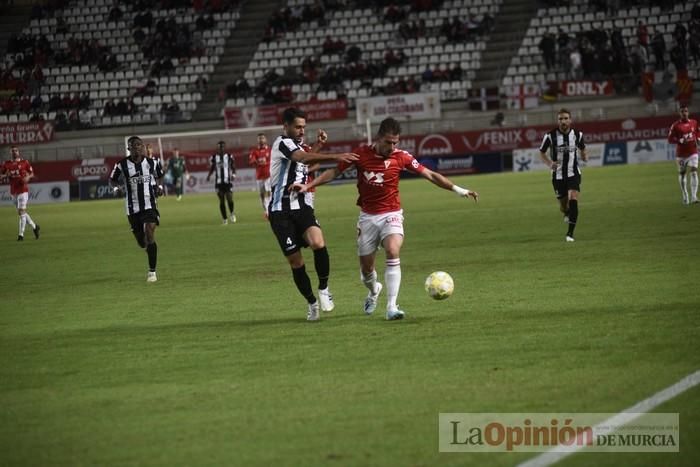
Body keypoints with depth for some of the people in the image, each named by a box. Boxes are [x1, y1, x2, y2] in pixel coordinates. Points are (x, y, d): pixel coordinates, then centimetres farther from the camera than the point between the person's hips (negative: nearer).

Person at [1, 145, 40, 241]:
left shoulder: (24, 162, 0)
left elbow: (32, 173, 7)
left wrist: (28, 177, -14)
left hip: (23, 190, -5)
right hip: (13, 191, 5)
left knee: (22, 211, -12)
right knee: (20, 212, 12)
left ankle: (21, 234, -9)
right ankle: (34, 226, 31)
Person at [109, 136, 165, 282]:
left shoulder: (152, 163, 1)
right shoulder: (122, 165, -4)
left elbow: (159, 176, 19)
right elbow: (112, 180, 10)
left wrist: (159, 186, 0)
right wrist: (116, 188, -11)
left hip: (149, 205, -1)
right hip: (132, 208, 1)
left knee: (150, 235, -18)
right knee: (141, 242, 7)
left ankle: (152, 271, -12)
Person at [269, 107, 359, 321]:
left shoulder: (295, 145, 18)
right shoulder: (283, 143, -9)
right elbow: (304, 158, -29)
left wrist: (317, 145, 23)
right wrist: (335, 157, -37)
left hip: (302, 207, 6)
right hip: (282, 211, -6)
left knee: (318, 242, -23)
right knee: (295, 261, -2)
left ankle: (323, 289, -7)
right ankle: (312, 304, 14)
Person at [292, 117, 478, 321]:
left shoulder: (401, 157, -8)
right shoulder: (361, 154, -6)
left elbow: (430, 175, -2)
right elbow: (334, 171, 5)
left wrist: (458, 190, -5)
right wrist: (308, 186, 0)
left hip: (391, 214, -2)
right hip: (368, 216, 2)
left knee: (393, 252, -27)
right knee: (366, 267, 5)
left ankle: (392, 307, -26)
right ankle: (374, 290, 43)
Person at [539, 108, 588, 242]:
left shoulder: (577, 135, -3)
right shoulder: (550, 136, -9)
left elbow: (582, 148, 16)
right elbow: (542, 153, 3)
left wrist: (584, 156, -7)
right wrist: (550, 164, -16)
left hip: (573, 174, 0)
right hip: (558, 175, 0)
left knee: (573, 200, -21)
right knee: (563, 206, 6)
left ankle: (570, 233, -16)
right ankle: (567, 214, 46)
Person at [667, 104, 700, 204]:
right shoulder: (676, 125, -6)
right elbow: (670, 139, -7)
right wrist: (681, 141, -22)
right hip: (681, 154, -1)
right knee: (682, 174, 8)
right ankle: (685, 197, 23)